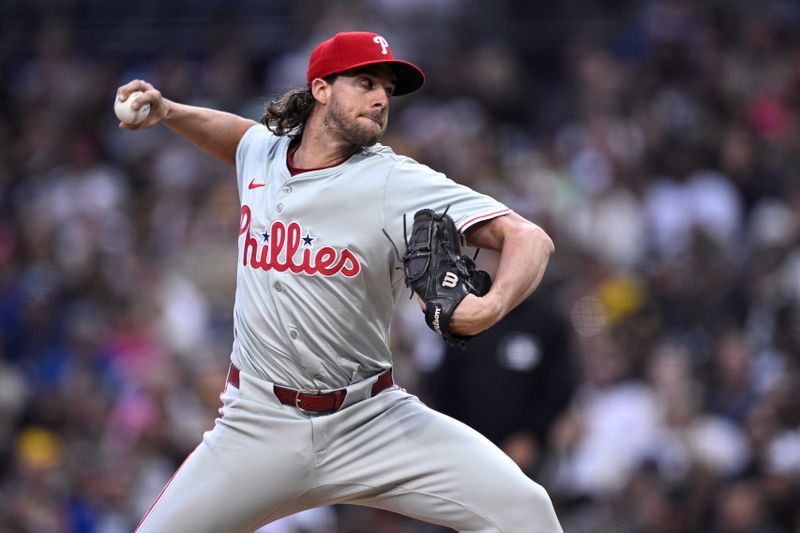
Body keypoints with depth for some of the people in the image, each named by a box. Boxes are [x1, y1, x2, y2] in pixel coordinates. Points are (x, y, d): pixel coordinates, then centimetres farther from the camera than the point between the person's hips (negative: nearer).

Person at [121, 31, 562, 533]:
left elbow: (529, 238, -18)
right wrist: (167, 111, 16)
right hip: (259, 427, 3)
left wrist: (491, 306, -38)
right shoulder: (262, 153, 6)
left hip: (373, 421, -3)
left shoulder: (398, 182, -9)